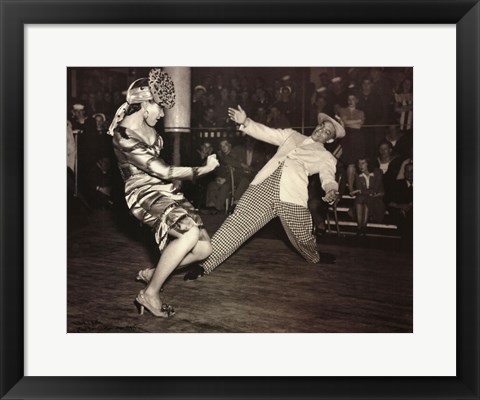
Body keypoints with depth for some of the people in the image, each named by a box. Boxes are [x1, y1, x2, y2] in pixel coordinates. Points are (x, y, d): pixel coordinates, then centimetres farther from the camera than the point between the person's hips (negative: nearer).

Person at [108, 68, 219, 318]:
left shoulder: (146, 125, 5)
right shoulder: (124, 136, -18)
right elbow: (164, 172, -20)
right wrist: (205, 169, -10)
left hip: (166, 192, 8)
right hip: (145, 196, -8)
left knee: (203, 248, -4)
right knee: (190, 233, -34)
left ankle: (151, 274, 15)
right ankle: (150, 294, -16)